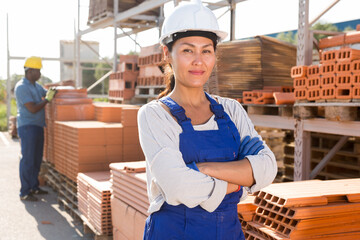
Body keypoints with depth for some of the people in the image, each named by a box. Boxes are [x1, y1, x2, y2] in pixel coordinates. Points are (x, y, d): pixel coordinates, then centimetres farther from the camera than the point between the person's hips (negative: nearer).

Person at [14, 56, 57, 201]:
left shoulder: (36, 86, 14)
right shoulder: (21, 87, -14)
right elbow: (32, 109, -20)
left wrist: (53, 93, 1)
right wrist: (47, 99, -13)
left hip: (38, 126, 9)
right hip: (27, 127, -9)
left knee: (37, 159, 13)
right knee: (27, 159, -7)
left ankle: (34, 187, 23)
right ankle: (24, 193, -1)